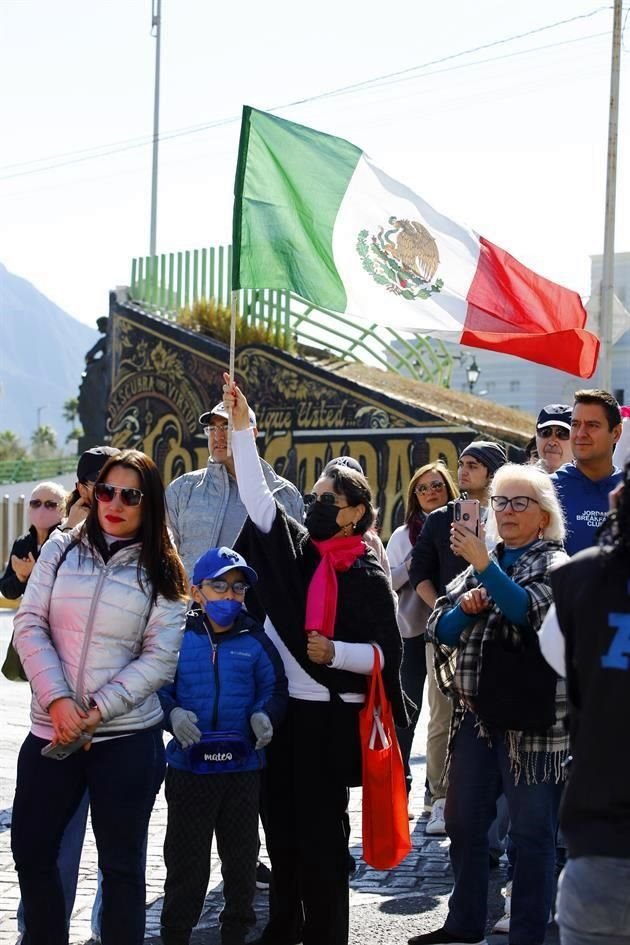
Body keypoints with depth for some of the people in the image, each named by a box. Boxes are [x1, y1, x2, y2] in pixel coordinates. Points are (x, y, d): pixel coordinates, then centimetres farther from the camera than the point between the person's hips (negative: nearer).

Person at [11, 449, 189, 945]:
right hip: (50, 730, 2)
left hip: (128, 737, -2)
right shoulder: (61, 549, 5)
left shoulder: (161, 573, 2)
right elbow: (30, 625, 0)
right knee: (31, 849, 8)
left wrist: (97, 712, -15)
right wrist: (58, 699, -13)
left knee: (122, 863, 5)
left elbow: (160, 659, -5)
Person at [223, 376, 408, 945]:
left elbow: (388, 653, -7)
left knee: (319, 829, -2)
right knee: (279, 822, 11)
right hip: (279, 707, 5)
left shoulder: (368, 575, -6)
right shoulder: (293, 548, 7)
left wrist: (336, 652, -23)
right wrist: (242, 428, -4)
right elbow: (256, 495, 1)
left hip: (330, 716, -5)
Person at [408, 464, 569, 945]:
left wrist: (484, 566, -28)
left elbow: (533, 611, -21)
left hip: (532, 718, -6)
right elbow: (440, 630, 12)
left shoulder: (554, 564, -1)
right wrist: (464, 607, -8)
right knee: (464, 823, 12)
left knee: (532, 832, 0)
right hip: (476, 713, 6)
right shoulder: (480, 564, 15)